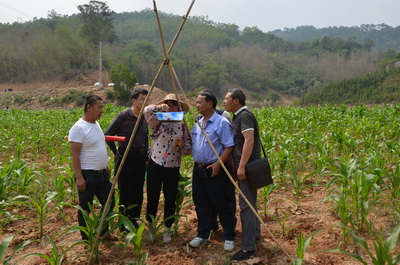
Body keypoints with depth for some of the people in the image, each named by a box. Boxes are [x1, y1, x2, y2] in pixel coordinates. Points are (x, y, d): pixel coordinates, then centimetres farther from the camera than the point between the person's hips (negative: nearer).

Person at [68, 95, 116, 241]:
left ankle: (103, 232, 33)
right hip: (87, 175, -9)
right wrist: (79, 177, -23)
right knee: (85, 208, 6)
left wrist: (106, 167, 22)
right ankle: (86, 239, 21)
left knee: (109, 203, 16)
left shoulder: (96, 124, 10)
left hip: (102, 174, 9)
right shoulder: (79, 128, -17)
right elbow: (74, 154, -19)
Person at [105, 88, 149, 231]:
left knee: (138, 191, 11)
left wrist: (146, 158, 15)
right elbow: (107, 135, -6)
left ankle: (134, 219, 26)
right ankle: (123, 223, 14)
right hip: (126, 158, -6)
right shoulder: (123, 116, -11)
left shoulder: (144, 118, 8)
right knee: (125, 192, 1)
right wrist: (116, 152, 0)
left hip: (140, 158, 6)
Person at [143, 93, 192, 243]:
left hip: (172, 168, 1)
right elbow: (147, 110, -16)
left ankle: (167, 230, 21)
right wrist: (160, 107, -26)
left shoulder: (182, 126, 6)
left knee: (170, 200, 6)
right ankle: (150, 228, 25)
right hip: (155, 165, -1)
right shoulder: (158, 122, 2)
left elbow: (189, 149, 6)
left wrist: (182, 146, -14)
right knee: (152, 198, 6)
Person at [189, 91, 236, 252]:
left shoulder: (222, 123, -11)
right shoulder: (198, 123, 13)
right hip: (198, 169, 7)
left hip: (215, 170, -7)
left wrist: (218, 164, -22)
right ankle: (202, 234, 27)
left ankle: (229, 237, 16)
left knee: (221, 204, 1)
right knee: (201, 204, 13)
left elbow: (229, 147, -15)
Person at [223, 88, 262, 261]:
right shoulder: (239, 116, 16)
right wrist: (239, 165, 16)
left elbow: (249, 140, -24)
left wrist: (242, 166, -28)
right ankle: (255, 233, 35)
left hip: (247, 166, -10)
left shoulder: (245, 115, -14)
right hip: (244, 166, 10)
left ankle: (248, 247, -6)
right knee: (249, 202, 20)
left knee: (246, 205, -9)